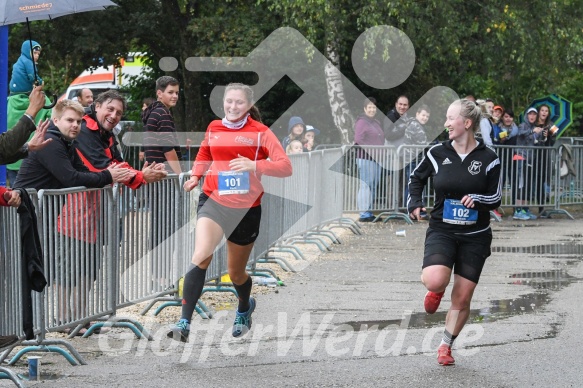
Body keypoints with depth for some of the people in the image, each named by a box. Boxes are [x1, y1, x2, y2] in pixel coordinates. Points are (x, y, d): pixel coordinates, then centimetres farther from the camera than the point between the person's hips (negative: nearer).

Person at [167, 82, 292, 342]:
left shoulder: (260, 132, -7)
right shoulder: (214, 128, 5)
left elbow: (285, 166, -17)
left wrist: (254, 166, -32)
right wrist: (195, 176, 7)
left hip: (246, 209, -1)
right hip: (213, 202, 1)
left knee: (236, 273, 14)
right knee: (202, 255, -25)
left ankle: (244, 308, 49)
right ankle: (184, 323, -27)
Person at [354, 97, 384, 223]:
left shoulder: (376, 123, 21)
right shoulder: (361, 122, -6)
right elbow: (358, 140, -13)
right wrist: (371, 153, -16)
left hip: (376, 158, 9)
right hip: (365, 158, -9)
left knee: (374, 186, 9)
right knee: (366, 185, -10)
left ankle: (369, 212, 15)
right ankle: (364, 213, -9)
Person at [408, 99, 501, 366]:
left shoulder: (488, 159, -5)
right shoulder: (438, 153, -1)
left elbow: (496, 199, 0)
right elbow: (417, 177, 17)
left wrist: (477, 199, -20)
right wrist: (415, 203, 2)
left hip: (475, 236, 0)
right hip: (441, 230, 0)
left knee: (462, 298, 3)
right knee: (434, 281, -26)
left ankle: (446, 345, 24)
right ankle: (436, 291, 12)